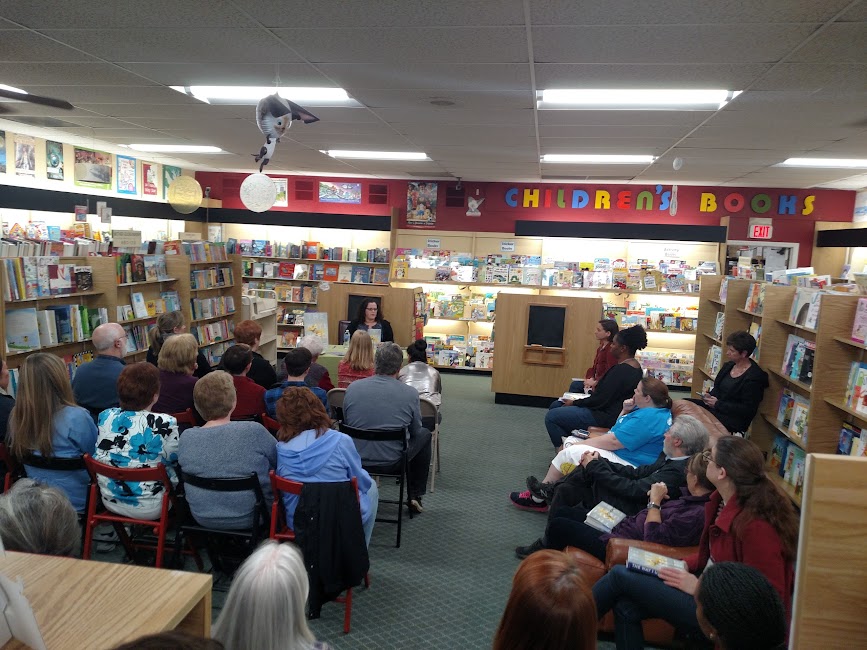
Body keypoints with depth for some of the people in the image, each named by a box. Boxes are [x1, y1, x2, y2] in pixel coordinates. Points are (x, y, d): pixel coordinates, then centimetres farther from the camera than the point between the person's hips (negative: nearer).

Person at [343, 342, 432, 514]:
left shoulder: (353, 388, -9)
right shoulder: (410, 393, -15)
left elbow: (346, 423, 6)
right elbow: (415, 431, 1)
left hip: (357, 459, 3)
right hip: (393, 462, -3)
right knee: (424, 435, 24)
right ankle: (415, 496, 28)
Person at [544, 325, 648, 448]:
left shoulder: (621, 370, -24)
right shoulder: (636, 367, 7)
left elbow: (600, 400, -22)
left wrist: (574, 403, -9)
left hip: (606, 417, -11)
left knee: (551, 416, -11)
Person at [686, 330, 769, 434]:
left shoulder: (754, 378, -16)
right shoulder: (729, 365, 8)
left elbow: (747, 409, -18)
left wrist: (718, 404, -18)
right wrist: (711, 395, -3)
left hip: (733, 421, -8)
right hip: (715, 407, 9)